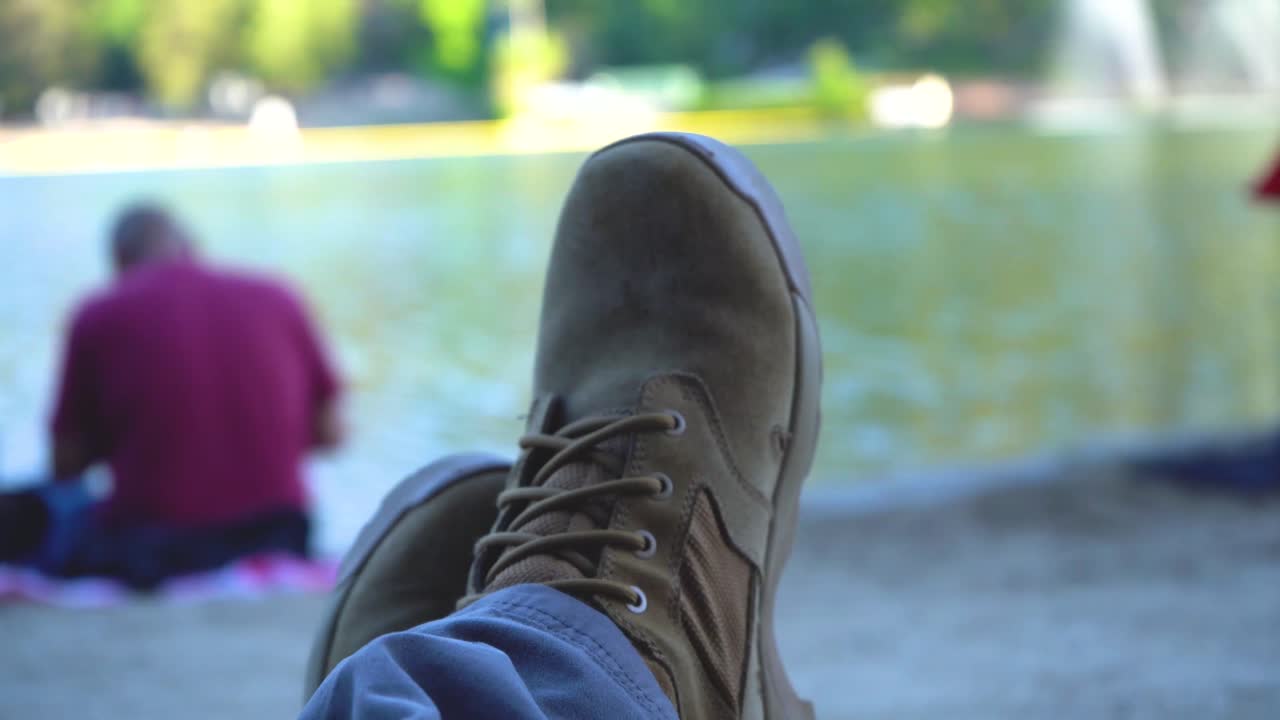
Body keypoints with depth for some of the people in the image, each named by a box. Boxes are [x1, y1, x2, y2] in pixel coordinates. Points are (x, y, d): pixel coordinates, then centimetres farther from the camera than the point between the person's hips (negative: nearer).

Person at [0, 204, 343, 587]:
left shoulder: (98, 316, -1)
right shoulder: (274, 298, 6)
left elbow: (68, 460, 2)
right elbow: (328, 432, 9)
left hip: (149, 544, -3)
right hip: (275, 533, 3)